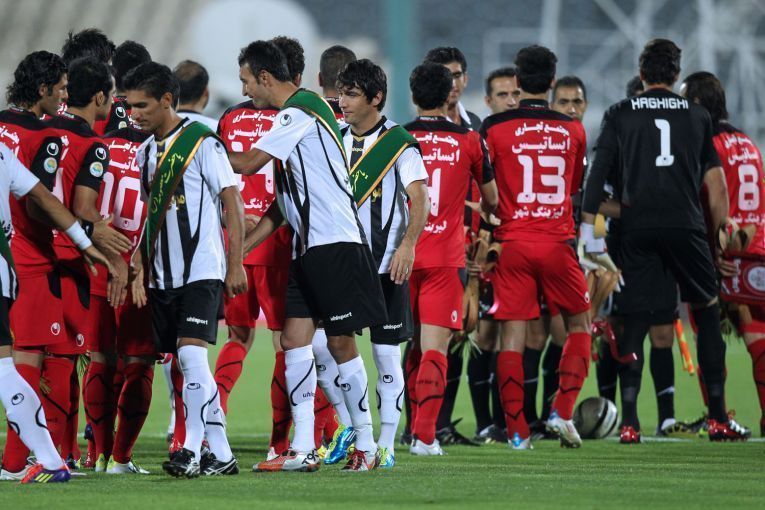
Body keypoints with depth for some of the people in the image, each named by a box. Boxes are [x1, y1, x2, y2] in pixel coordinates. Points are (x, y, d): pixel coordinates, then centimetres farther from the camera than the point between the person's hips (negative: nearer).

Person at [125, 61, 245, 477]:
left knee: (191, 353, -19)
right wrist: (139, 271, 11)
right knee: (189, 365, 6)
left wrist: (235, 264, -11)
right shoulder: (145, 153, 13)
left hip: (203, 270, -7)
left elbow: (232, 204, -8)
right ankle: (220, 454, 11)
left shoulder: (202, 142, -8)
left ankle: (192, 448, -20)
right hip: (163, 277, 7)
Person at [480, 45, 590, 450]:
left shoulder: (494, 128, -3)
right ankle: (562, 410, 3)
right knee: (580, 324, 17)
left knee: (512, 335, 1)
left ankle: (517, 431, -2)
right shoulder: (573, 131, 4)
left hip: (513, 242, -1)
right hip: (557, 242, 1)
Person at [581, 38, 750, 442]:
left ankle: (629, 423, -6)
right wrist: (719, 234, 15)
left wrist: (589, 227, 0)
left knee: (634, 322, 2)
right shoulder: (697, 116, 12)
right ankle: (719, 419, 10)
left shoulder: (619, 115, 8)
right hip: (685, 226, 0)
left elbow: (598, 174, 0)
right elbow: (716, 184, 9)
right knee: (708, 316, 12)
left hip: (637, 228, 0)